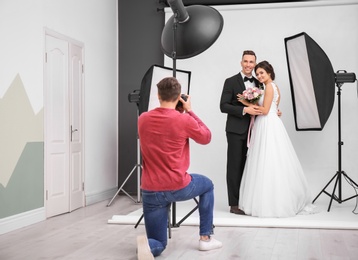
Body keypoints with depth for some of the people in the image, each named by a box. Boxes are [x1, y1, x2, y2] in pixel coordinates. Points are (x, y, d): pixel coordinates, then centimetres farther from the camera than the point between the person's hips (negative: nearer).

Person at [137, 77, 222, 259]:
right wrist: (189, 111, 9)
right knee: (207, 185, 32)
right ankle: (205, 238, 28)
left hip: (150, 192, 3)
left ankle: (148, 244, -21)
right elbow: (206, 138, 7)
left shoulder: (143, 119, 2)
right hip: (179, 187, -3)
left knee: (158, 245, 16)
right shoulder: (184, 120, -10)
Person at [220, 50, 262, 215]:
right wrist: (245, 110, -21)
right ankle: (234, 204, 4)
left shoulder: (258, 83, 12)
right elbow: (223, 106, -12)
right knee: (235, 167, -1)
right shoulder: (231, 82, -5)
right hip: (236, 131, -5)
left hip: (253, 131, 5)